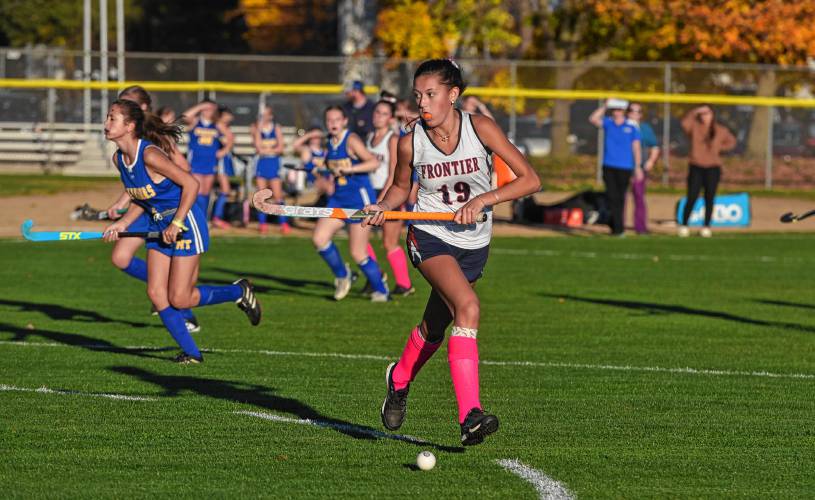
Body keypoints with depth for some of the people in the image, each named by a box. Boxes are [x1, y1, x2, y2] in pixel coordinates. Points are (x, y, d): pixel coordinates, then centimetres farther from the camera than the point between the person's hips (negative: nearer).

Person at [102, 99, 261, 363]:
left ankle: (239, 292, 16)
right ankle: (191, 353, 8)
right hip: (159, 226, 8)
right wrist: (123, 222, 0)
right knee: (156, 293, -2)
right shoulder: (119, 159, 2)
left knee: (179, 299, -7)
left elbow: (191, 184, -23)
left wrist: (176, 224, -22)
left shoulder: (149, 155, -25)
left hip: (185, 225, -8)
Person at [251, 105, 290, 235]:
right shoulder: (255, 128, 1)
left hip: (274, 162, 0)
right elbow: (258, 146, -10)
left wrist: (266, 150, -13)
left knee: (278, 194, -5)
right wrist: (259, 129, -15)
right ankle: (262, 224, 4)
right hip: (261, 162, 0)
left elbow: (280, 148, -2)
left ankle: (283, 223, -4)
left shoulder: (276, 128, 3)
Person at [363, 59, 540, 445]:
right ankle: (470, 417, -35)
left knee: (434, 329, 15)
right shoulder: (410, 143, -9)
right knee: (468, 306, -28)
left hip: (473, 244, 3)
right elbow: (401, 187, 12)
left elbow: (529, 180, -12)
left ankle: (400, 378, 50)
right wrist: (384, 207, -9)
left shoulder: (480, 128, -12)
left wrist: (483, 199, -23)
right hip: (429, 236, -2)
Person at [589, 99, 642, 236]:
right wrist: (605, 106, -8)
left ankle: (617, 226, 17)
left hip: (625, 167, -1)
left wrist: (637, 167, -3)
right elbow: (593, 119, -6)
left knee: (620, 198, 5)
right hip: (609, 166, 1)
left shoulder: (631, 128, 5)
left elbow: (636, 148, 3)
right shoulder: (607, 123, 9)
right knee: (612, 197, -7)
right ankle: (618, 226, -9)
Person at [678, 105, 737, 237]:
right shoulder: (694, 127, 2)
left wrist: (719, 147, 4)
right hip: (696, 167, -2)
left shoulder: (720, 130, 8)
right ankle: (683, 225, 3)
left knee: (709, 199, 2)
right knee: (692, 198, -7)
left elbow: (731, 142, 19)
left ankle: (706, 227, 9)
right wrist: (696, 111, -17)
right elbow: (685, 122, -17)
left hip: (713, 168, 2)